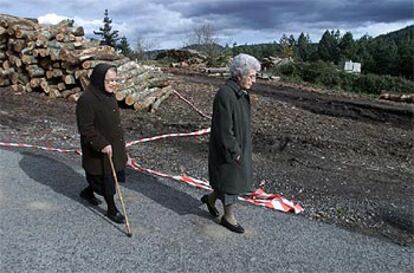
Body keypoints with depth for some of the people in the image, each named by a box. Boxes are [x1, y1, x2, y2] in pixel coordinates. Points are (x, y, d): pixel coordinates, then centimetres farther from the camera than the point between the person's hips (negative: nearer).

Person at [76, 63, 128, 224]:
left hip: (113, 145, 9)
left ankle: (88, 192, 45)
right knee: (106, 179, 5)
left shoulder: (108, 95, 5)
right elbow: (85, 128, -22)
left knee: (113, 174, 20)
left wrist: (120, 144, 20)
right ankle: (112, 210, 25)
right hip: (98, 150, -9)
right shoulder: (86, 100, -23)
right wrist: (102, 144, -27)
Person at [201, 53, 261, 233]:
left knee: (237, 178, 21)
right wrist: (234, 152, -19)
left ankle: (210, 198, 42)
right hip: (228, 150, -9)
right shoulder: (225, 95, -26)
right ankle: (229, 217, 31)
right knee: (230, 180, 8)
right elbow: (224, 129, -25)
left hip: (240, 146, 9)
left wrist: (241, 148, 16)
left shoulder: (241, 92, 4)